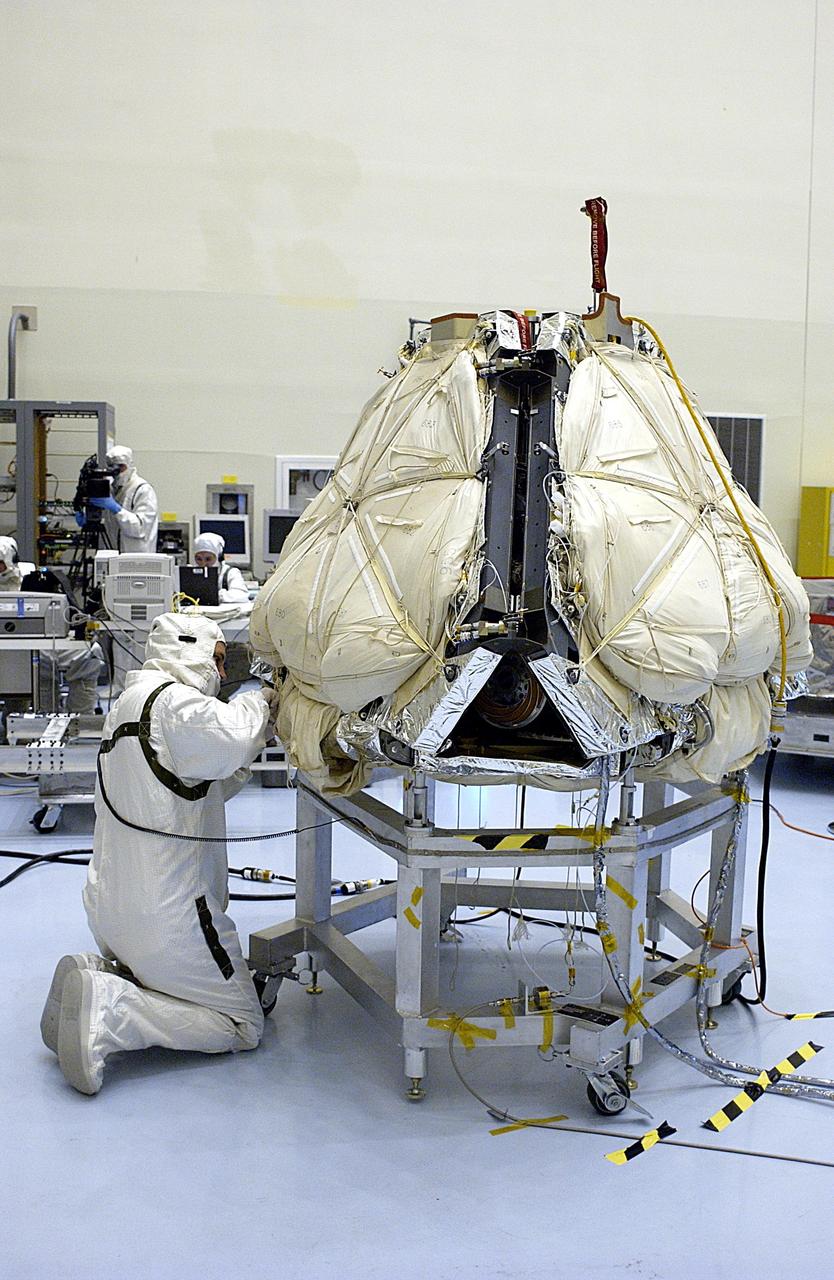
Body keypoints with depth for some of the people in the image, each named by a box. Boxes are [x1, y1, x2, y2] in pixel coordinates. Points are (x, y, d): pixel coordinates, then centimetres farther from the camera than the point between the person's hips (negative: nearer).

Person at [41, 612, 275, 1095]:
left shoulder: (130, 703, 19)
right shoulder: (172, 699, -14)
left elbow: (208, 788, 20)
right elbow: (226, 744, -33)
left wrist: (259, 729, 12)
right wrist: (255, 704, -10)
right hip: (168, 915, -10)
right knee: (245, 1025, 2)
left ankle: (97, 976, 5)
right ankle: (107, 1011, -13)